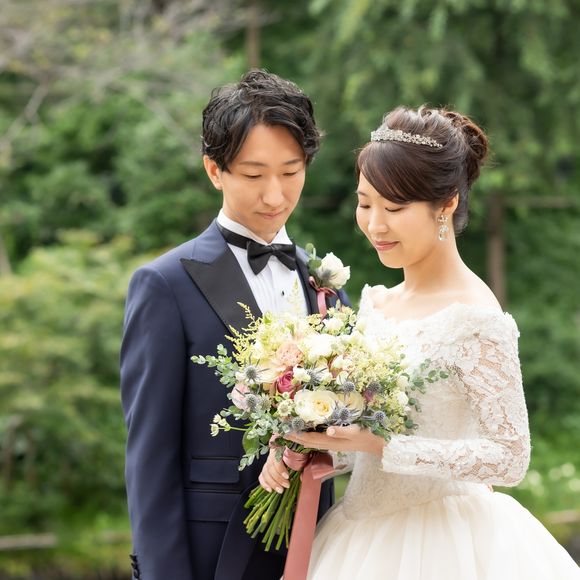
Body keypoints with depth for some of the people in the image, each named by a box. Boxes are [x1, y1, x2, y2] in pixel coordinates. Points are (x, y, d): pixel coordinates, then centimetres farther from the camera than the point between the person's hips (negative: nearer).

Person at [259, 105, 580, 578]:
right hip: (365, 533, 7)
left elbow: (510, 457, -19)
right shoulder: (376, 302, 5)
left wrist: (381, 446, -24)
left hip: (439, 541, -7)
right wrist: (303, 444, -6)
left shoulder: (473, 317, -17)